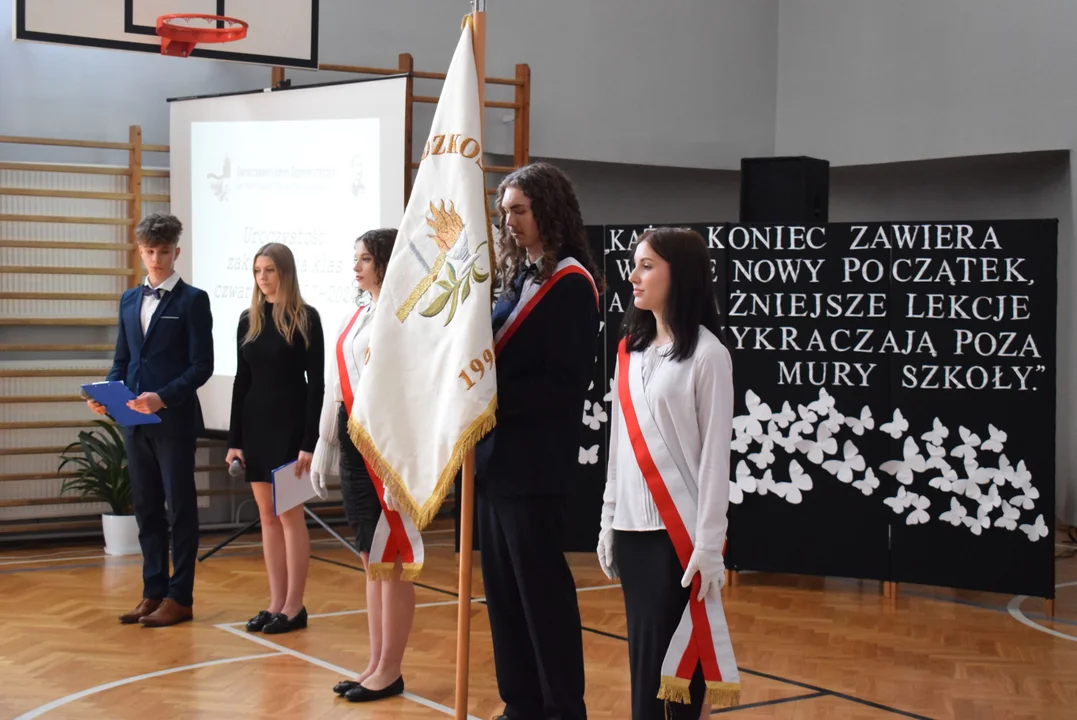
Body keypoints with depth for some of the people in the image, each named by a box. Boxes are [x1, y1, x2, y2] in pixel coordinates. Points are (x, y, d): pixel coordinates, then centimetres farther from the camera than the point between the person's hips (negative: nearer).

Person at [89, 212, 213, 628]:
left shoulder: (192, 300, -3)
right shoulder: (129, 300, 14)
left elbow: (201, 365, -9)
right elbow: (122, 360, 17)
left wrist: (163, 398, -21)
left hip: (175, 420, -6)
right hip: (135, 421, 6)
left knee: (180, 510, 2)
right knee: (146, 510, 11)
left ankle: (180, 597, 8)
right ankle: (154, 593, 19)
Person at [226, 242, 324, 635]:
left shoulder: (306, 318, -6)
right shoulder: (248, 320, 8)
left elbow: (316, 382, -9)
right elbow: (241, 381, 10)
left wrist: (309, 441, -15)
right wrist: (234, 439, 5)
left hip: (290, 424, -5)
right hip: (256, 424, 5)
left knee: (289, 514, -2)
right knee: (267, 517, 7)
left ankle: (294, 606, 6)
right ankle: (276, 603, 13)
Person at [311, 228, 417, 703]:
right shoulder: (353, 318, 15)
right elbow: (335, 387, 17)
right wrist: (325, 447, 16)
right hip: (352, 442, 8)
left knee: (391, 561, -1)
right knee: (371, 561, 12)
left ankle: (390, 671, 8)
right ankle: (375, 665, 20)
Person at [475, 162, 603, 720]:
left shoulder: (572, 283, -10)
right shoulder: (519, 276, 15)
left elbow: (564, 382, -16)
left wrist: (494, 397, -18)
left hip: (534, 464, -8)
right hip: (495, 455, 8)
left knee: (542, 589, 0)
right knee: (502, 587, 12)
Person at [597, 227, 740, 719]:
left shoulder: (707, 354, -7)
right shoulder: (630, 350, 11)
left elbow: (716, 454, -9)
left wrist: (708, 544, -11)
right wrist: (608, 521, 13)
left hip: (679, 529, -6)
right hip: (632, 526, 6)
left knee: (674, 656, -4)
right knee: (641, 654, 7)